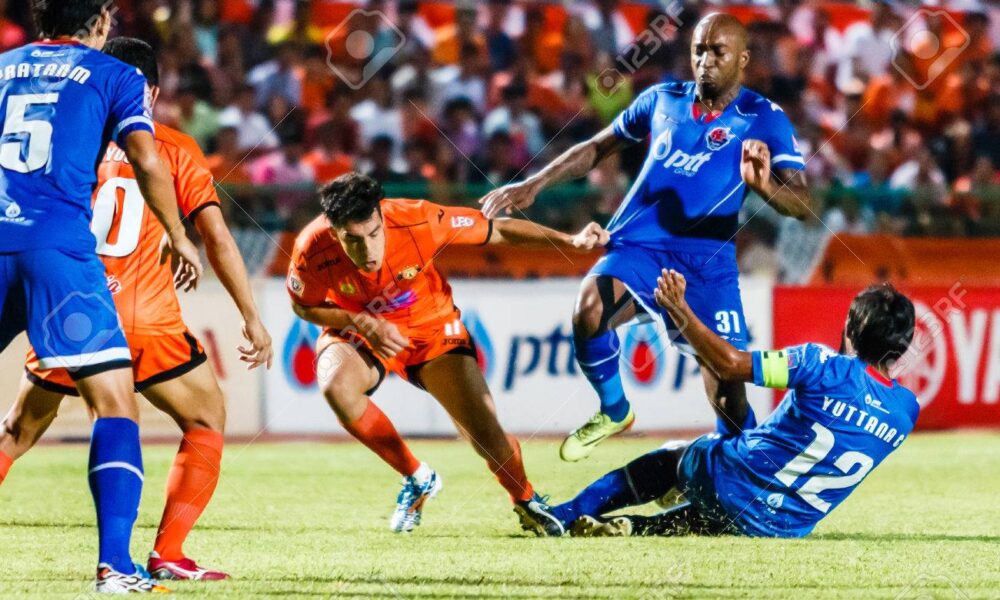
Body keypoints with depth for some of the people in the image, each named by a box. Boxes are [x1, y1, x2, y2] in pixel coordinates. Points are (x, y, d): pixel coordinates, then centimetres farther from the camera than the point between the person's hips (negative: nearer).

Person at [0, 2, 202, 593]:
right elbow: (146, 159, -3)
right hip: (58, 245, -4)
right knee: (116, 404, -2)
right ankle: (114, 563, -16)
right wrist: (178, 236, 9)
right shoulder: (114, 75, 9)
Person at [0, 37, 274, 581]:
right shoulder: (176, 150, 4)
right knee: (206, 423, 15)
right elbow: (217, 239, 1)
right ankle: (166, 554, 3)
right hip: (145, 322, -2)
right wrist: (252, 318, 5)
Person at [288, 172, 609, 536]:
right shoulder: (313, 251, -30)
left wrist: (572, 243, -23)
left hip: (431, 328, -1)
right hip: (358, 329, 1)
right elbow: (304, 306, -7)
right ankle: (416, 479, -11)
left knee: (487, 434, -12)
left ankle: (525, 500, 24)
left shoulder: (417, 222, -32)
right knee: (336, 387, -33)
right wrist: (362, 322, -24)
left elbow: (499, 231, -19)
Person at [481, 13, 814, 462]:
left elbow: (802, 205, -13)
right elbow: (598, 148, 21)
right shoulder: (663, 100, 8)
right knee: (590, 307, -28)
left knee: (729, 394, -11)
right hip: (638, 247, 2)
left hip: (706, 262, -2)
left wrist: (763, 185, -35)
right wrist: (533, 185, 12)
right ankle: (614, 411, -2)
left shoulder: (764, 119, -3)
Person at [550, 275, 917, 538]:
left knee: (667, 459, 29)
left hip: (729, 481, -4)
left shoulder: (826, 368, -19)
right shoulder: (906, 412, -5)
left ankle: (563, 516, 27)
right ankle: (630, 530, 8)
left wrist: (680, 309, -12)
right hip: (782, 529, 4)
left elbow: (729, 365, -21)